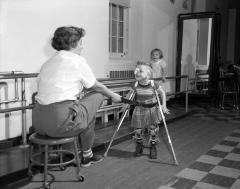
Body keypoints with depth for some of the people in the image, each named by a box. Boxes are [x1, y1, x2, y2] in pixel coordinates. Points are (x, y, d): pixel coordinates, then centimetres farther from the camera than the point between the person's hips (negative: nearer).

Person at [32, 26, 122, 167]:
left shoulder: (48, 62, 18)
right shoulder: (77, 60, -1)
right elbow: (96, 86, 11)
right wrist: (113, 95, 29)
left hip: (38, 123, 8)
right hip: (60, 123, -7)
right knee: (96, 96, 12)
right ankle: (87, 155, 21)